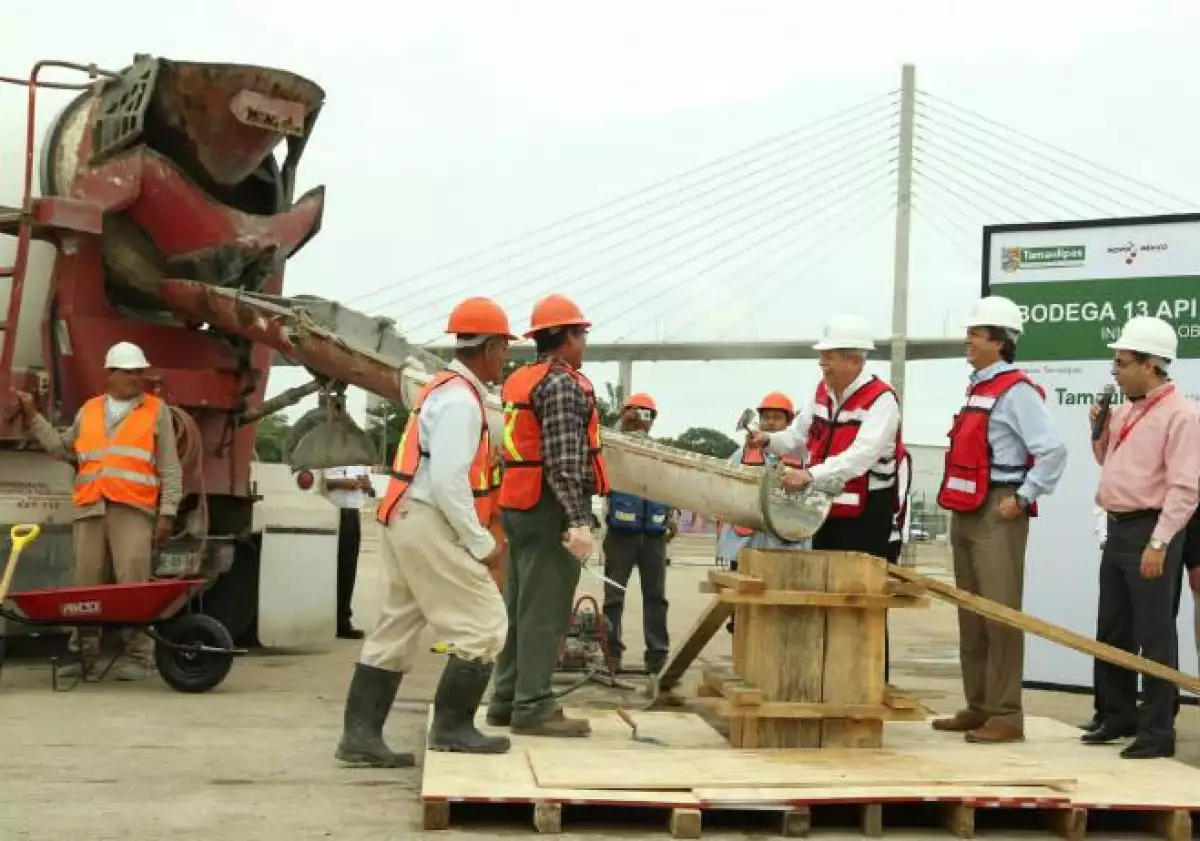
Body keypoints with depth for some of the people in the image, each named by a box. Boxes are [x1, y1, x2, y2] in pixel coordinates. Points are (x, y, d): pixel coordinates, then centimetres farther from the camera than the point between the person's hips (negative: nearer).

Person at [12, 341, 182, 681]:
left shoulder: (156, 410, 11)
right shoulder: (90, 410, 21)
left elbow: (170, 469, 7)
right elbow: (63, 449, 26)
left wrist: (167, 512, -3)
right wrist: (32, 416, 23)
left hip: (132, 510, -3)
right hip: (89, 509, 3)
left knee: (133, 583, -12)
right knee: (86, 584, 2)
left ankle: (138, 656, -8)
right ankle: (83, 654, 10)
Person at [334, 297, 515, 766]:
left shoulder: (445, 389, 17)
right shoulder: (460, 399, -15)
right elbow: (448, 481, -23)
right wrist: (480, 543, -15)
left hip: (405, 519, 10)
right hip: (430, 524, -10)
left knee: (396, 630, 11)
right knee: (483, 625, -2)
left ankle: (360, 735, 12)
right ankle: (451, 728, 4)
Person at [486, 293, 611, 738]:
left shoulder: (517, 380, 15)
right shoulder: (563, 384, -13)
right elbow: (564, 461, -21)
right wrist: (579, 520, -23)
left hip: (518, 505, 10)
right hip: (550, 507, -10)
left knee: (519, 607, 14)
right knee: (544, 610, -7)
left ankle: (506, 700, 19)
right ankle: (533, 706, -5)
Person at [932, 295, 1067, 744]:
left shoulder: (1015, 391, -12)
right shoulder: (977, 388, 16)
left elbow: (1053, 451, -20)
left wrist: (1023, 498, -17)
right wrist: (956, 498, 15)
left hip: (998, 515, -9)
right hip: (966, 514, 10)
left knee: (999, 614, -6)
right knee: (970, 616, 13)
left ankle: (1006, 715, -1)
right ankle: (978, 708, 21)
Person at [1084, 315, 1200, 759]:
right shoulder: (1127, 410, 13)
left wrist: (1159, 543, -24)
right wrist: (1101, 431, 7)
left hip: (1150, 532, -9)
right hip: (1118, 529, 9)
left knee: (1154, 636, -2)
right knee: (1111, 631, 16)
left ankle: (1157, 731, 5)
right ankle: (1117, 715, 29)